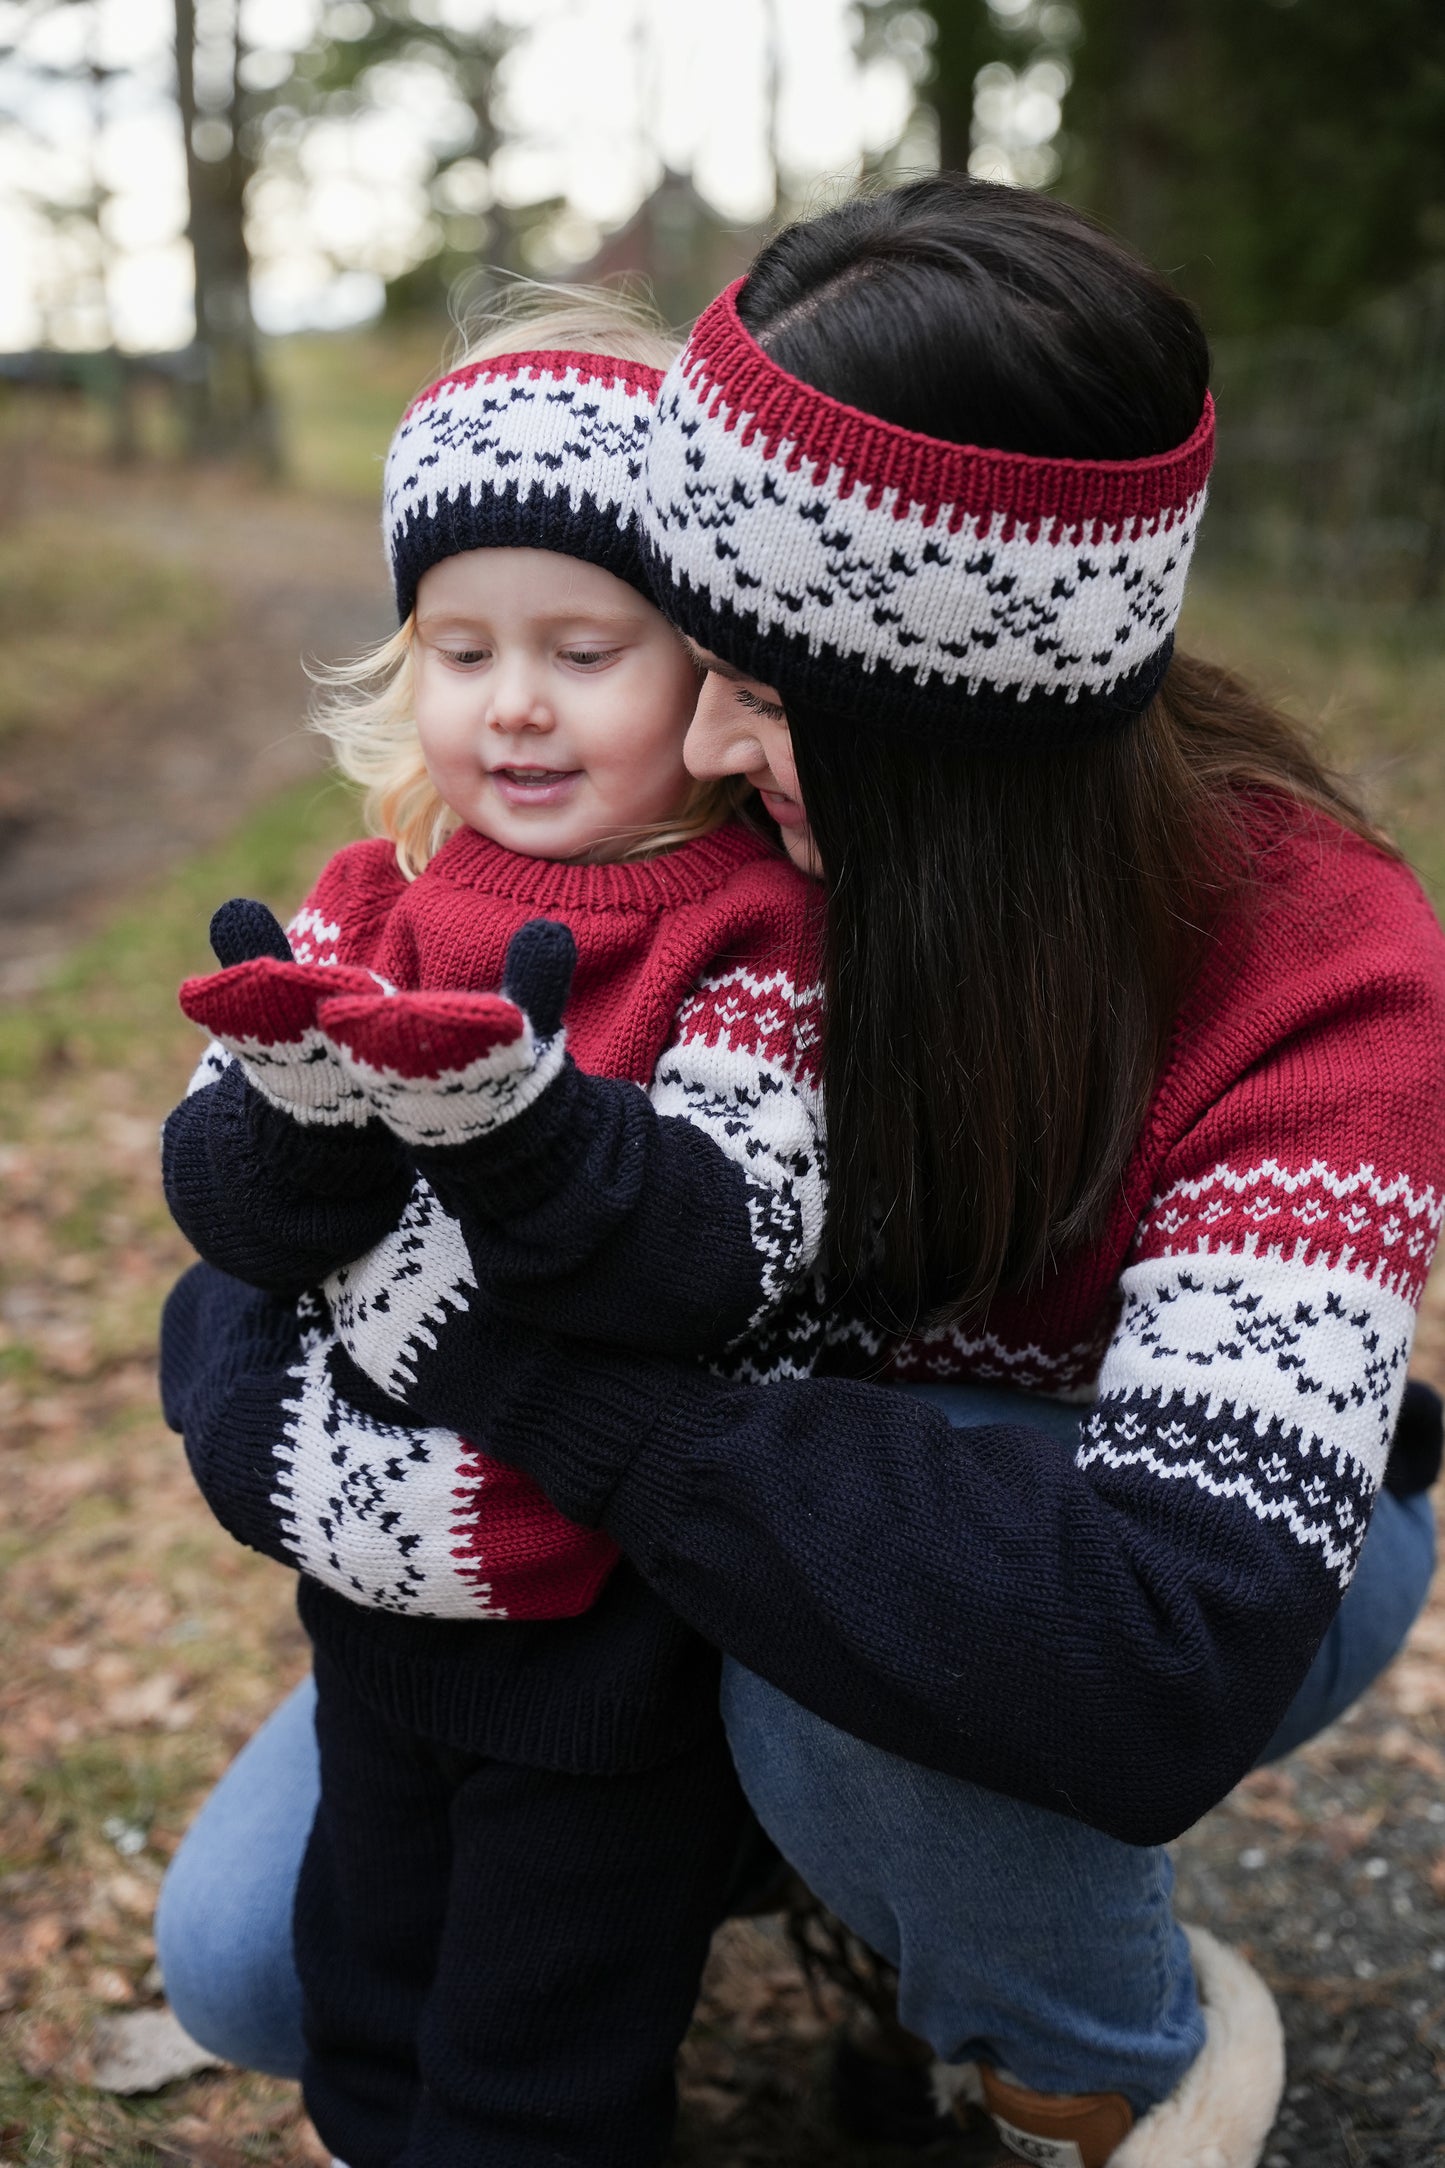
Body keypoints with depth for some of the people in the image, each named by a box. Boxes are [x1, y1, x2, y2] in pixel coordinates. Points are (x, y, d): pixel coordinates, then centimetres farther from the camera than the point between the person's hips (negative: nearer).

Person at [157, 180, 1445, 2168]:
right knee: (251, 1953, -6)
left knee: (843, 1691, -38)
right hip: (730, 1559, 4)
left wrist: (558, 1389, -42)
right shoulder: (720, 809, -20)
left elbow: (1169, 1653, -45)